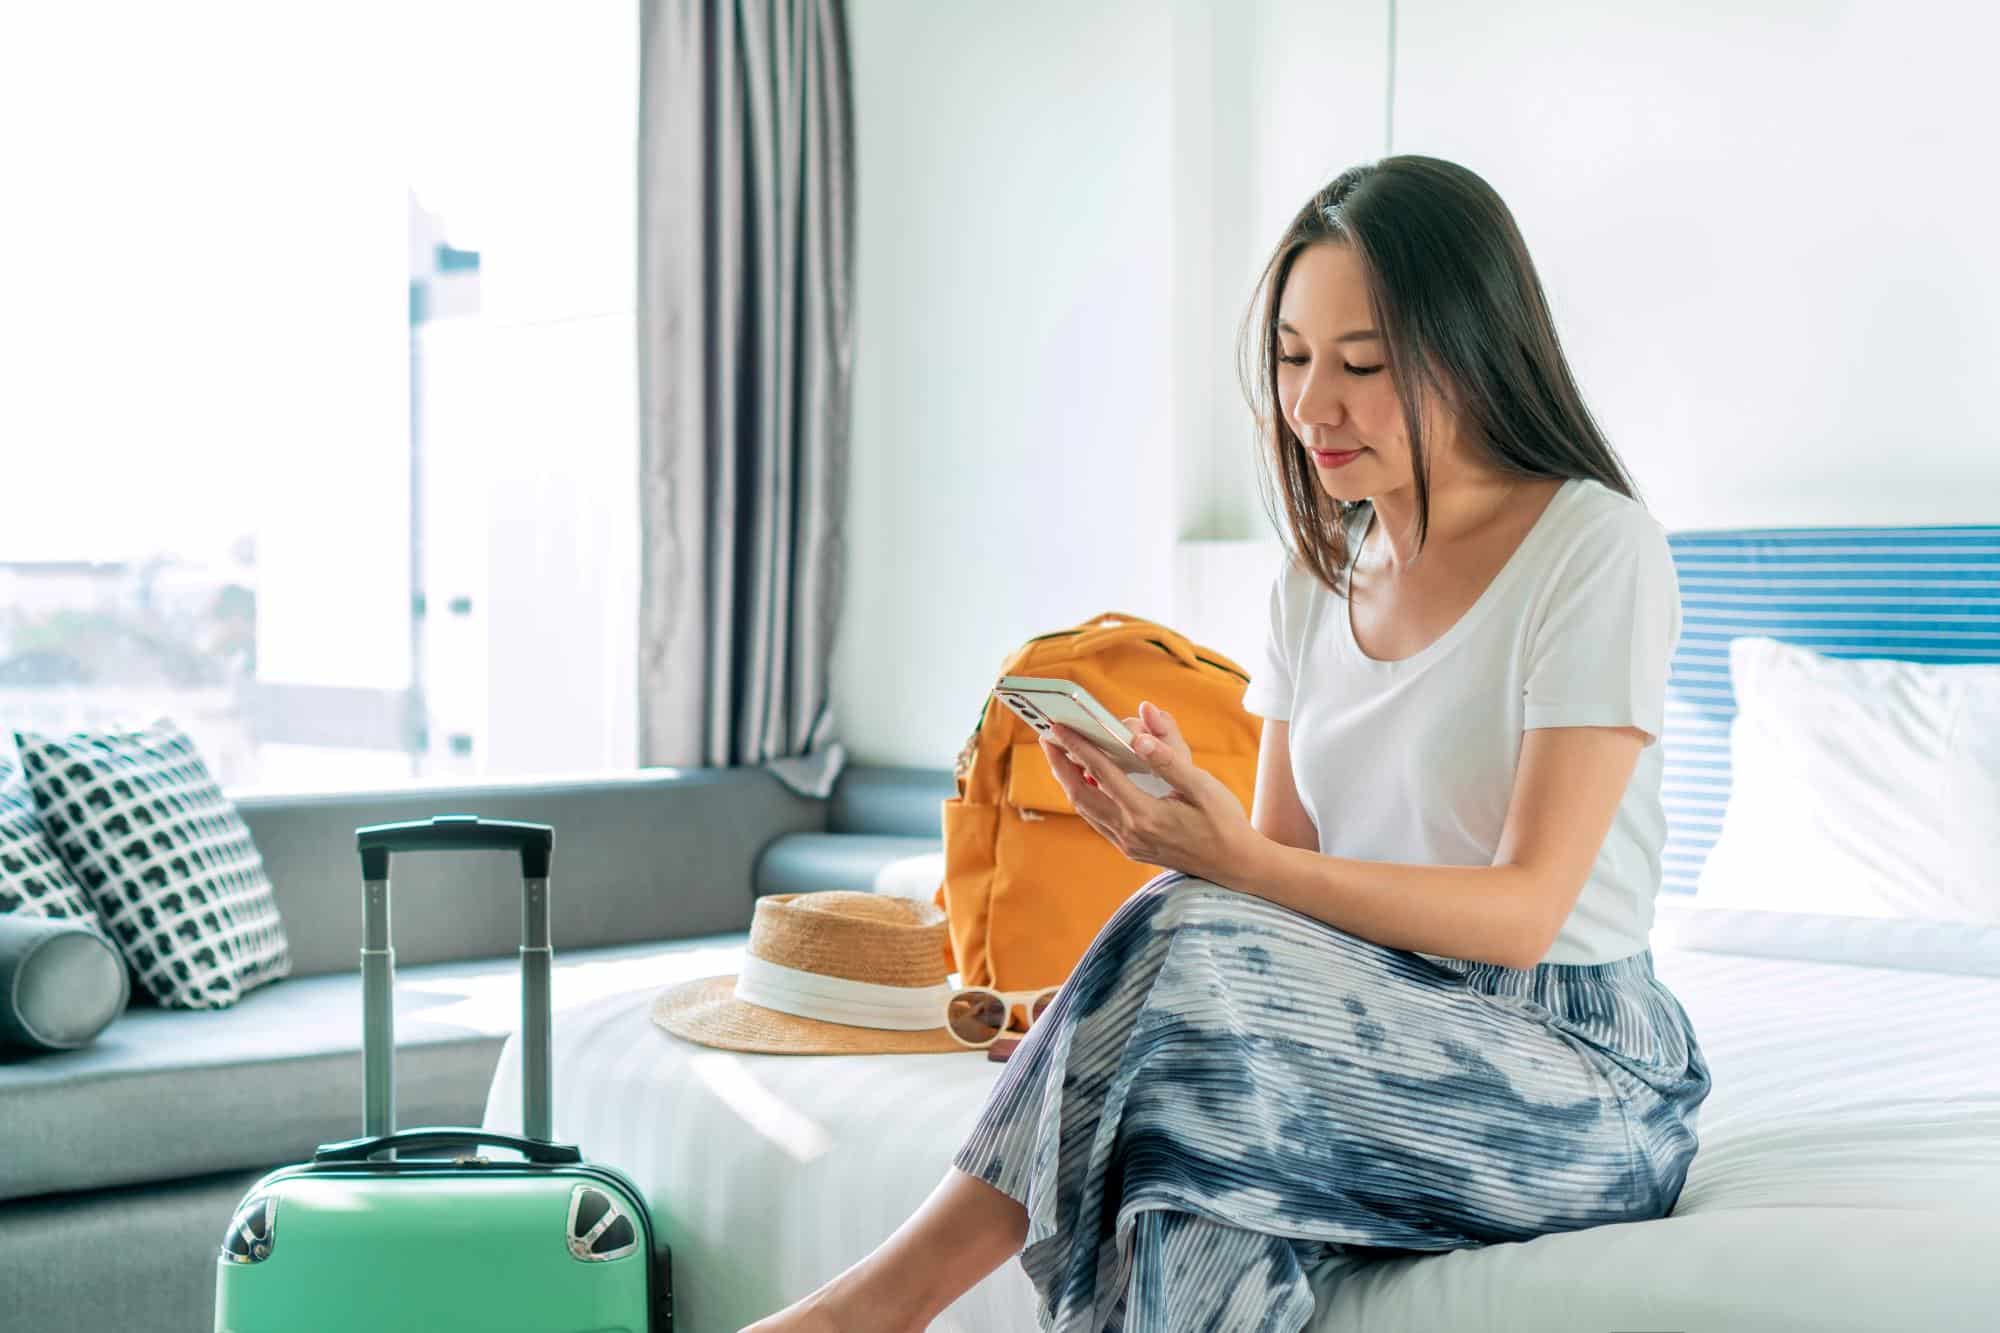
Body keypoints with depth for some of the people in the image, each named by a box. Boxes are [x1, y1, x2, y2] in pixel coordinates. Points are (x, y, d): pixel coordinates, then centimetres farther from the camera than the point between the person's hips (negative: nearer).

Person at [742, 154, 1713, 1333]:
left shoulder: (1597, 547, -10)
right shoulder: (1318, 579, 11)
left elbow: (1524, 908, -17)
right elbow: (1282, 867, 6)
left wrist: (1236, 863, -30)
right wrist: (1173, 832, -17)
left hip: (1580, 1071, -5)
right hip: (1383, 1043, 6)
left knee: (1194, 951, -30)